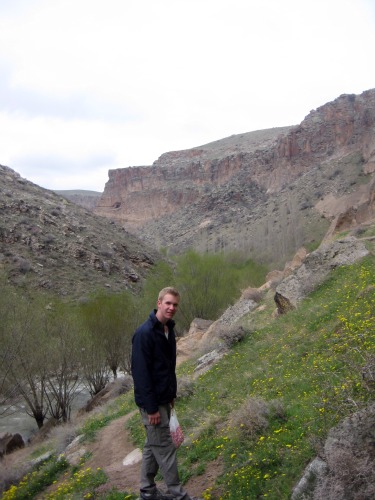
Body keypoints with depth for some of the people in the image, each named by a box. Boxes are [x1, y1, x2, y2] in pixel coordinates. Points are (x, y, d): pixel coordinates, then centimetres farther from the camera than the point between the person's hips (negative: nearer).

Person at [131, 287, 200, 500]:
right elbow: (140, 373, -23)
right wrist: (151, 407, -21)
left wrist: (172, 394, 18)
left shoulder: (169, 330, 6)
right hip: (152, 402, -9)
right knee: (165, 447, 1)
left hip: (164, 399, 9)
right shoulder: (144, 333, -22)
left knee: (153, 445, 17)